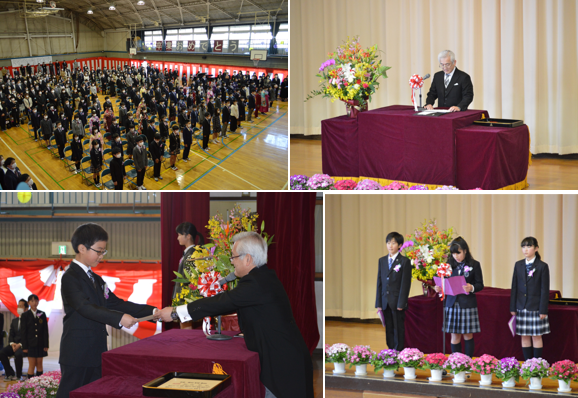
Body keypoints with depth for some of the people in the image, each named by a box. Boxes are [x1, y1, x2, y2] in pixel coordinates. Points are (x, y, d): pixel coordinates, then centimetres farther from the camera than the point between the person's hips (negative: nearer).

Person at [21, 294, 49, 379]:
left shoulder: (42, 315, 6)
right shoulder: (25, 315, 1)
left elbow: (45, 331, 5)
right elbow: (23, 332, -1)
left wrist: (46, 345, -1)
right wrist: (24, 346, -7)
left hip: (40, 344, 2)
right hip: (31, 344, -2)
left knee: (39, 365, 5)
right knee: (32, 365, -3)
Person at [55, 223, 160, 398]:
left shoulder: (95, 279, 17)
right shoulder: (70, 277, -12)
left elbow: (114, 303, 12)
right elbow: (85, 307, -26)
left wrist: (151, 311, 1)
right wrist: (120, 318, -36)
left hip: (96, 351, 9)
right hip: (77, 352, -9)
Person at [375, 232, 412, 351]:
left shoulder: (405, 261, -3)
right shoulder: (382, 261, 12)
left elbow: (405, 283, -7)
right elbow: (379, 282, 12)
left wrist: (401, 303, -13)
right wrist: (378, 302, 6)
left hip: (397, 301, -4)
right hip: (385, 301, 5)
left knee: (398, 328, 1)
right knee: (388, 328, 9)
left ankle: (398, 351, 6)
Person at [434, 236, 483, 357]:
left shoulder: (474, 265, 0)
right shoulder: (449, 265, 8)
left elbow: (480, 285, 0)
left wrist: (472, 288, -20)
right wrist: (439, 289, -8)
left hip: (468, 304, -2)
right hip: (452, 303, 2)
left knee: (468, 335, 4)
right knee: (454, 335, 3)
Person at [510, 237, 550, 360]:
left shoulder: (542, 266, -5)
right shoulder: (518, 265, 7)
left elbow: (545, 290, -5)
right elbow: (514, 287, 9)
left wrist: (543, 310, -9)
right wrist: (513, 307, 6)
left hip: (535, 307, -4)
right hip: (522, 307, 4)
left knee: (536, 336, 1)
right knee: (524, 336, 7)